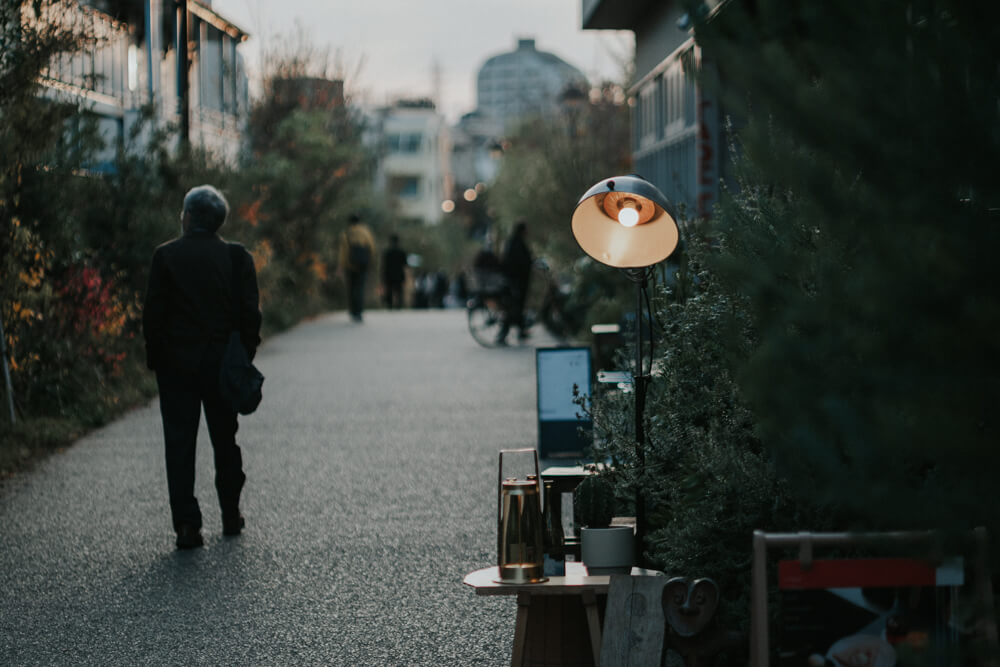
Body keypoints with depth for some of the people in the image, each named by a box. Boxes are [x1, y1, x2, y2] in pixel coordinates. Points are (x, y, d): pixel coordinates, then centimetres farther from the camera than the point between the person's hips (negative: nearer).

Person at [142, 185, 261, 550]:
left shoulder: (166, 256, -8)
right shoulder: (237, 257, -3)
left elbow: (153, 313, -7)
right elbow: (250, 312, -3)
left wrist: (155, 357, 2)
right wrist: (245, 355, 6)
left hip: (176, 364, -2)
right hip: (223, 364, 2)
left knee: (179, 444, 1)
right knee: (225, 440, 16)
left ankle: (187, 523, -5)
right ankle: (231, 516, 24)